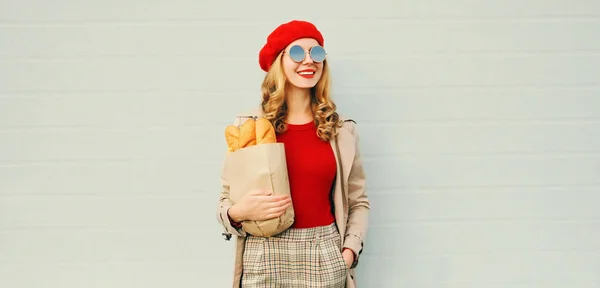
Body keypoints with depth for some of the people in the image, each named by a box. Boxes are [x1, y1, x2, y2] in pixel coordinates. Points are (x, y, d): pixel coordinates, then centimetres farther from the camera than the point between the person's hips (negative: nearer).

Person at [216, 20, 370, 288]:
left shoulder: (341, 129, 3)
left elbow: (358, 202, 9)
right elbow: (226, 201, 3)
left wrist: (349, 250, -4)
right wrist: (238, 212, -17)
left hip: (325, 257, 1)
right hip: (265, 256, -1)